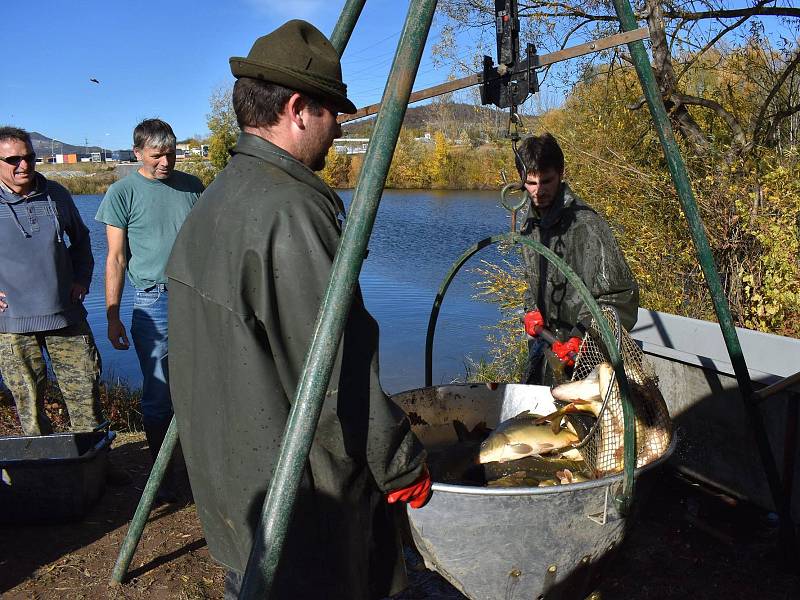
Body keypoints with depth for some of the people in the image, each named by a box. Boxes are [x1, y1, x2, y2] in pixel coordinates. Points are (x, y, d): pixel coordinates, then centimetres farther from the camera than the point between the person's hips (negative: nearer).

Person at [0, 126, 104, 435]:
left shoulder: (56, 194, 6)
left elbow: (80, 239, 21)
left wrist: (82, 278, 9)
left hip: (66, 314, 2)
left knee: (85, 389, 5)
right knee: (28, 401, 6)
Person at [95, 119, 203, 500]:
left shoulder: (192, 186, 10)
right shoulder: (122, 192, 1)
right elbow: (116, 259, 1)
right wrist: (113, 317, -2)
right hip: (154, 302, -2)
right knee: (158, 395, 2)